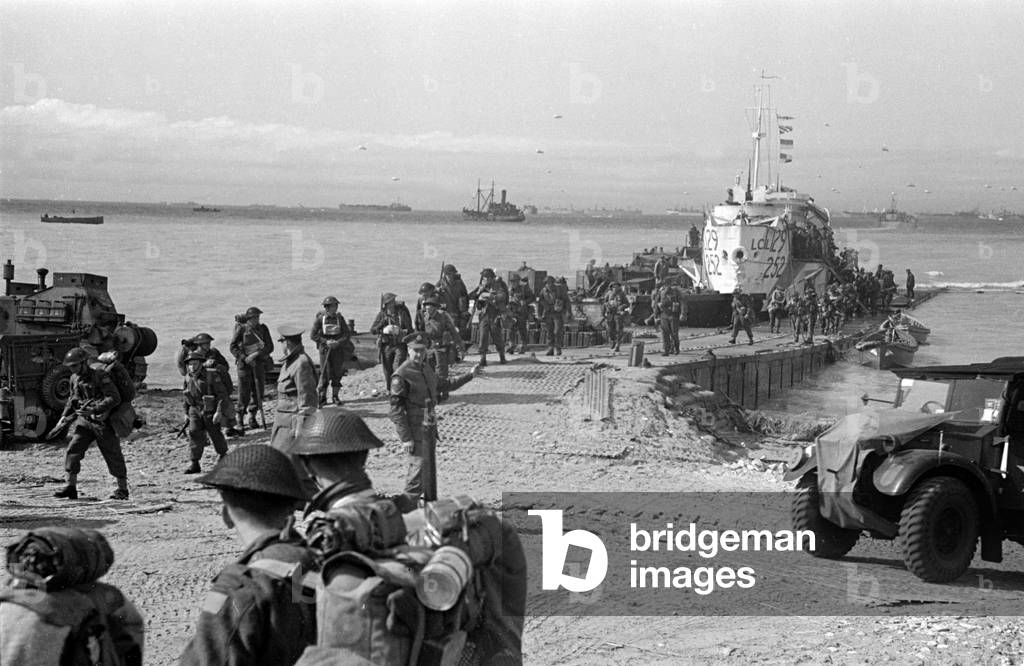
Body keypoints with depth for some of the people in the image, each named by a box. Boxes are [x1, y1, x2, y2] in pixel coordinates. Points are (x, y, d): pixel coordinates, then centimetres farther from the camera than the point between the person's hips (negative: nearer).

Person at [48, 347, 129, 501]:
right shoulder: (75, 379, 6)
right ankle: (71, 487, -2)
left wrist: (94, 409, -30)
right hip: (84, 421, 6)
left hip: (103, 422, -6)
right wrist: (63, 419, 14)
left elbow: (114, 398, -23)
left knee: (113, 455, 2)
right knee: (73, 450, -7)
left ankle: (123, 490, 13)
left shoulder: (100, 376, -16)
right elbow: (72, 400, 21)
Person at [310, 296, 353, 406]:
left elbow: (347, 334, 0)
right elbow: (313, 335, -7)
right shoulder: (320, 318, -5)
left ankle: (335, 396, 13)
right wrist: (326, 342, -17)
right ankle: (322, 397, 5)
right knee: (325, 373, -6)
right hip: (324, 349, -2)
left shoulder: (339, 318, 1)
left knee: (337, 373, 2)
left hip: (337, 349, 2)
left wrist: (338, 342, -17)